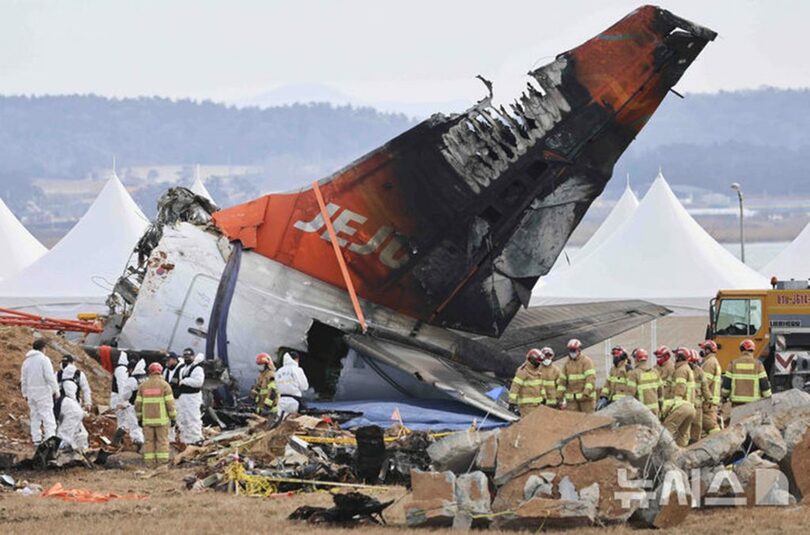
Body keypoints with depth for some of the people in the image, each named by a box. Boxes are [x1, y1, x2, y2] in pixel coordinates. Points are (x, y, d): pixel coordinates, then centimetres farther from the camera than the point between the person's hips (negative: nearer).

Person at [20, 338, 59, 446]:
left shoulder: (27, 361, 10)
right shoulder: (44, 359, -10)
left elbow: (23, 379, 15)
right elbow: (50, 376, -16)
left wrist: (25, 394, 22)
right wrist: (55, 390, -9)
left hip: (31, 392, 6)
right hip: (43, 391, -6)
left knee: (35, 416, 12)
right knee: (47, 415, -6)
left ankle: (36, 439, 12)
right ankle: (50, 438, -13)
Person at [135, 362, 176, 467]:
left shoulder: (143, 385, 3)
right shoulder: (164, 385, -6)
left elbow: (138, 403, 3)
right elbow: (170, 403, -9)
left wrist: (139, 418, 13)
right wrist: (173, 418, -2)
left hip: (147, 419, 2)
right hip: (161, 419, -2)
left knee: (149, 442, 6)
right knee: (162, 441, 1)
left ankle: (149, 463, 3)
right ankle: (162, 462, -4)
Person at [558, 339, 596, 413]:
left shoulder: (586, 361, -6)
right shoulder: (568, 363, 13)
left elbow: (591, 377, -17)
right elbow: (563, 380, 14)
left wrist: (587, 391, -29)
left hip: (585, 396, -5)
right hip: (572, 398, 5)